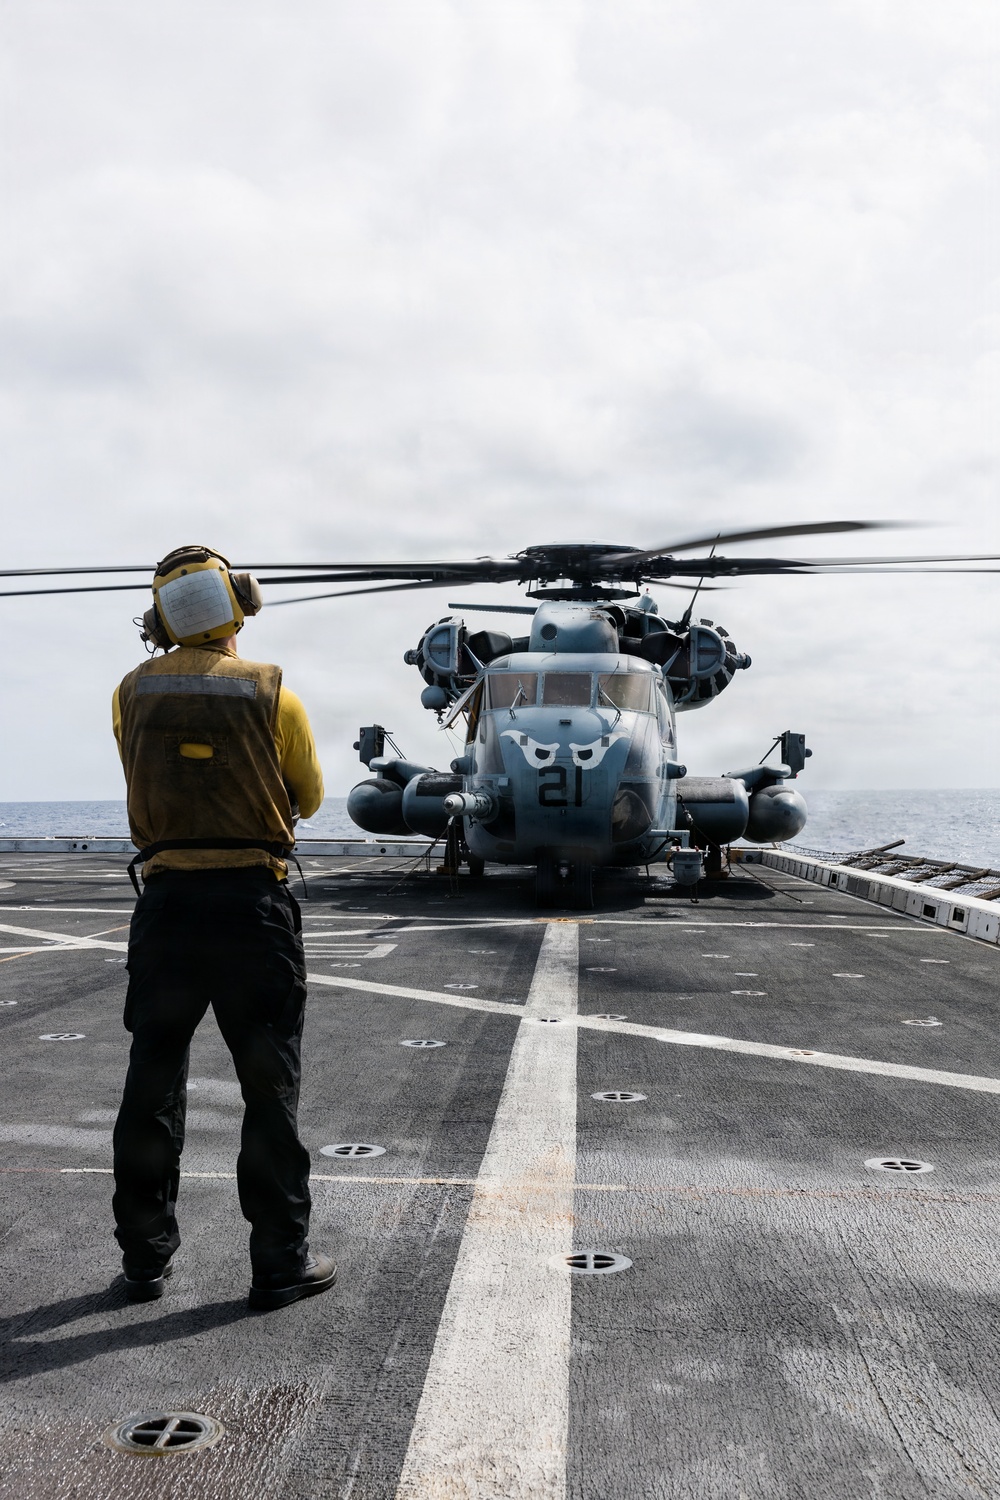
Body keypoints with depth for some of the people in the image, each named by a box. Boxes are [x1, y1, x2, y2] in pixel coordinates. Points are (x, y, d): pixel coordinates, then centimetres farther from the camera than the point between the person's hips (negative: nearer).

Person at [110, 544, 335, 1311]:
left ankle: (145, 1257, 25)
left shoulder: (133, 693, 0)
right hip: (254, 901, -3)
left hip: (166, 901, 3)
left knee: (153, 1084, 14)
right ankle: (281, 1262, 14)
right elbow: (308, 796, 5)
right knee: (270, 1087, 7)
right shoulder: (271, 694, -8)